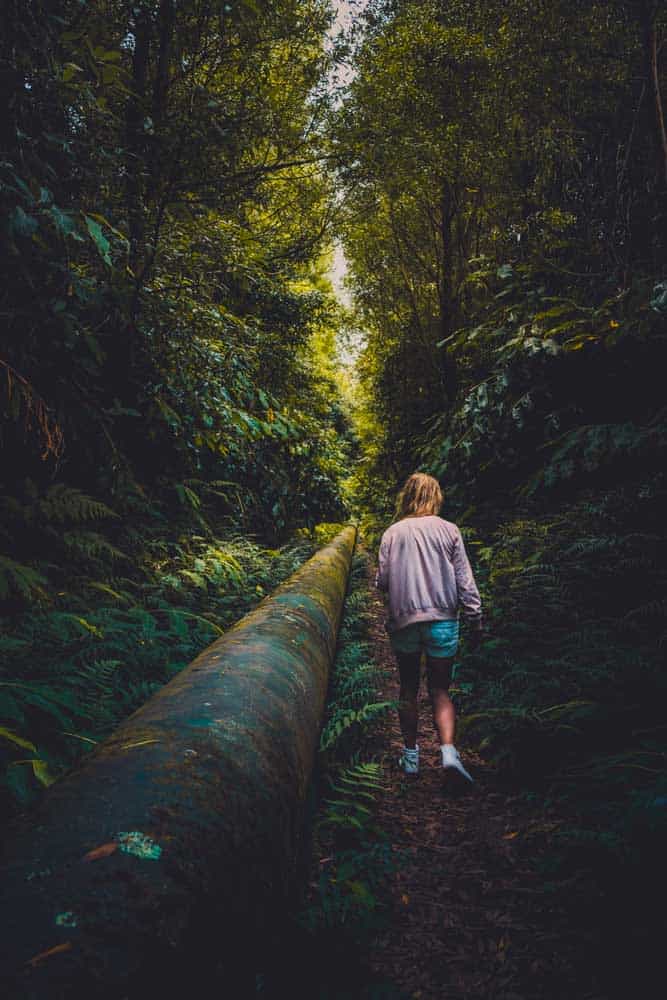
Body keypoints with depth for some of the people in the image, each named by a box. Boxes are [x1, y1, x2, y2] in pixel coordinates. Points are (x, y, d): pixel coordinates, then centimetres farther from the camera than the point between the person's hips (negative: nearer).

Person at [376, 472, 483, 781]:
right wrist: (475, 620, 3)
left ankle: (411, 755, 22)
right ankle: (448, 750, -11)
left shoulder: (393, 532, 0)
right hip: (442, 620, 0)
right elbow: (465, 581, -2)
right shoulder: (448, 530, -1)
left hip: (403, 621, 1)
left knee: (408, 689, 14)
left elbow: (382, 581, -1)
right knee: (440, 690, 8)